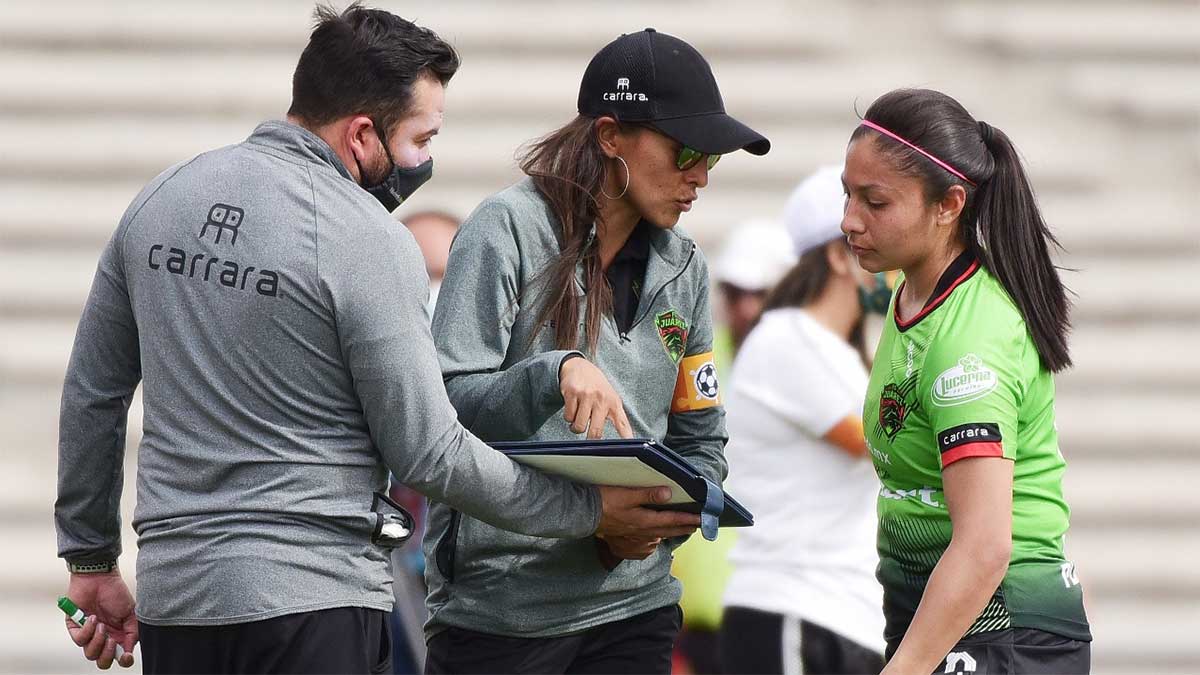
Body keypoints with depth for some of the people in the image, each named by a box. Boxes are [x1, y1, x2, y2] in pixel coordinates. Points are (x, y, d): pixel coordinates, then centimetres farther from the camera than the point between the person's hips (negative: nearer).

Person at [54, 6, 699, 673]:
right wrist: (590, 511, -2)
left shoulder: (160, 198, 9)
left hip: (172, 588, 7)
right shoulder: (371, 241, -12)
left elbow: (92, 392, 14)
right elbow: (428, 452, -11)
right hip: (311, 599, -7)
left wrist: (91, 558, 23)